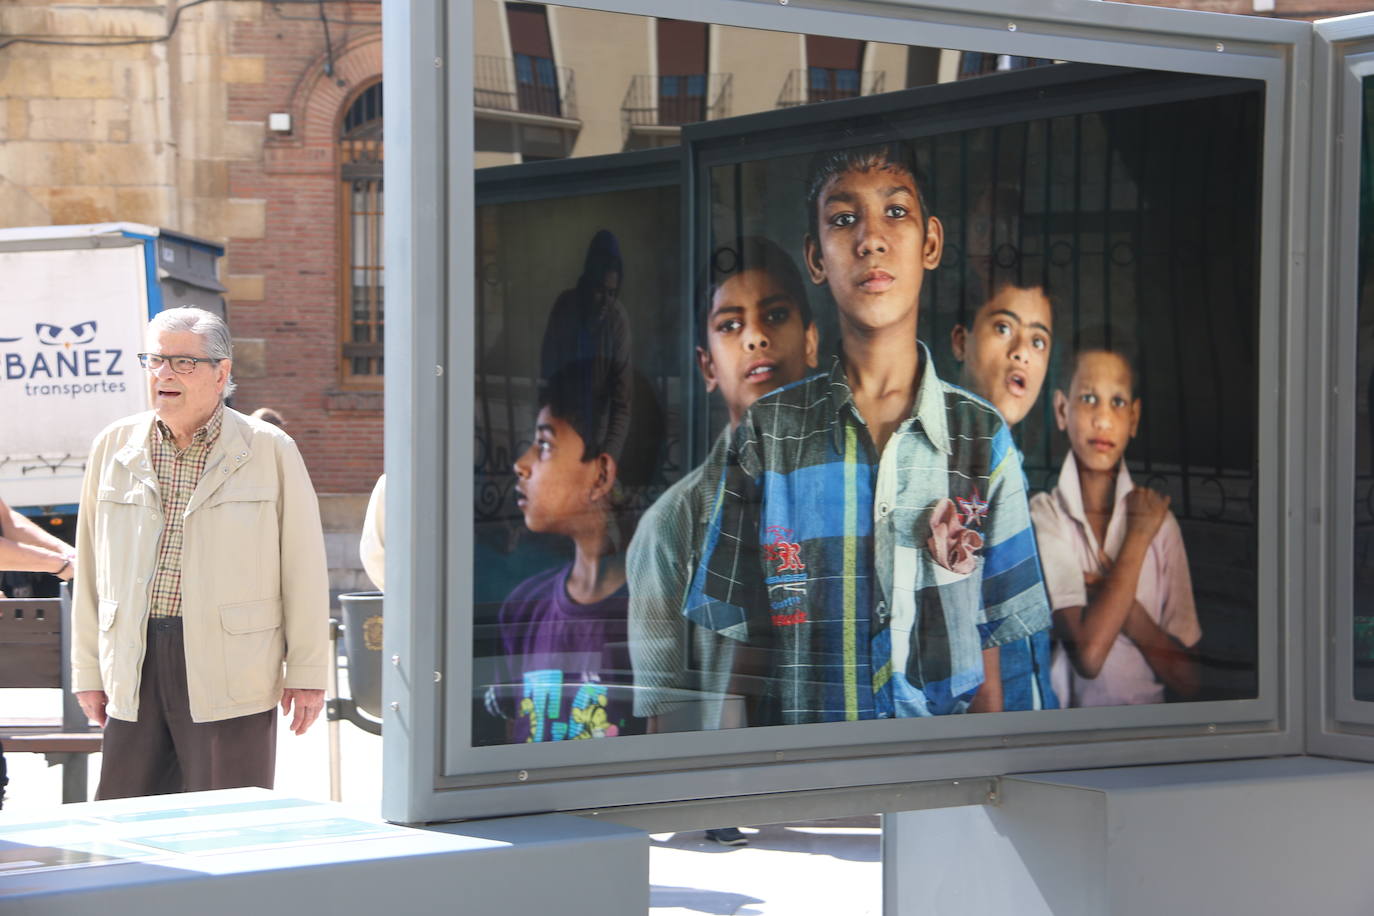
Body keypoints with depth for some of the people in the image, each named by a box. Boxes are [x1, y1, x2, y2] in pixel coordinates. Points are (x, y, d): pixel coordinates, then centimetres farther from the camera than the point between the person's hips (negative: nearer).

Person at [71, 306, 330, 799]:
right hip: (134, 676, 3)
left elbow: (304, 568, 2)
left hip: (232, 679, -3)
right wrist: (88, 670, 12)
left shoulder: (271, 451, 2)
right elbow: (91, 569, 14)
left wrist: (306, 673, 0)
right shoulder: (114, 446, 11)